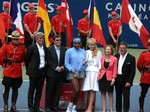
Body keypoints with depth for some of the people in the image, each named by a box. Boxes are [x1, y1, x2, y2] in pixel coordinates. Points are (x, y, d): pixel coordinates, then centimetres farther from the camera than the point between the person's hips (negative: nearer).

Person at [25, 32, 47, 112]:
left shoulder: (45, 48, 8)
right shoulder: (31, 48, -8)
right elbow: (26, 59, -2)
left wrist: (44, 67, 9)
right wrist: (29, 69, 3)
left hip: (42, 71, 5)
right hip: (34, 72, -5)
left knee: (39, 90, 8)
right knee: (32, 89, 3)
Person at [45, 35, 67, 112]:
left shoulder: (64, 49, 8)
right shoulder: (49, 49, -1)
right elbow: (49, 61, -5)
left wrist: (62, 67, -9)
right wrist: (56, 68, -12)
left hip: (61, 73, 3)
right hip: (51, 73, -3)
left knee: (58, 91, 4)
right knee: (49, 91, 1)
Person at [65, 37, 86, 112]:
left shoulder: (83, 52, 11)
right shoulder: (69, 51, 0)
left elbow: (85, 62, 15)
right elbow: (66, 63, -3)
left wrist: (84, 62, -8)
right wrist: (73, 71, -12)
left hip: (81, 72, 4)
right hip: (72, 73, -4)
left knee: (78, 91, 4)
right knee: (76, 90, -13)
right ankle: (70, 106, 6)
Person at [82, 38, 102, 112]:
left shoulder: (98, 53, 5)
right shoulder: (86, 52, 13)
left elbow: (99, 64, 3)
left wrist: (99, 74, -4)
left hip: (94, 72, -3)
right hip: (87, 72, 3)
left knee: (92, 90, -9)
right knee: (88, 90, 0)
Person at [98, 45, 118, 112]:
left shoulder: (114, 59, -4)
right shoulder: (102, 58, 4)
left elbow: (115, 70, -4)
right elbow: (100, 68, 9)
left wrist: (113, 79, -10)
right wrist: (98, 75, -2)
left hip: (109, 78, -3)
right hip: (102, 77, 3)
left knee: (110, 94, 2)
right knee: (103, 93, 6)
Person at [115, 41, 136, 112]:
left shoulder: (131, 58, -5)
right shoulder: (116, 56, 7)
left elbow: (133, 72, -7)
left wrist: (129, 82, -14)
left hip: (126, 81, -4)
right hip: (118, 80, 4)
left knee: (126, 97, -3)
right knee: (118, 96, 12)